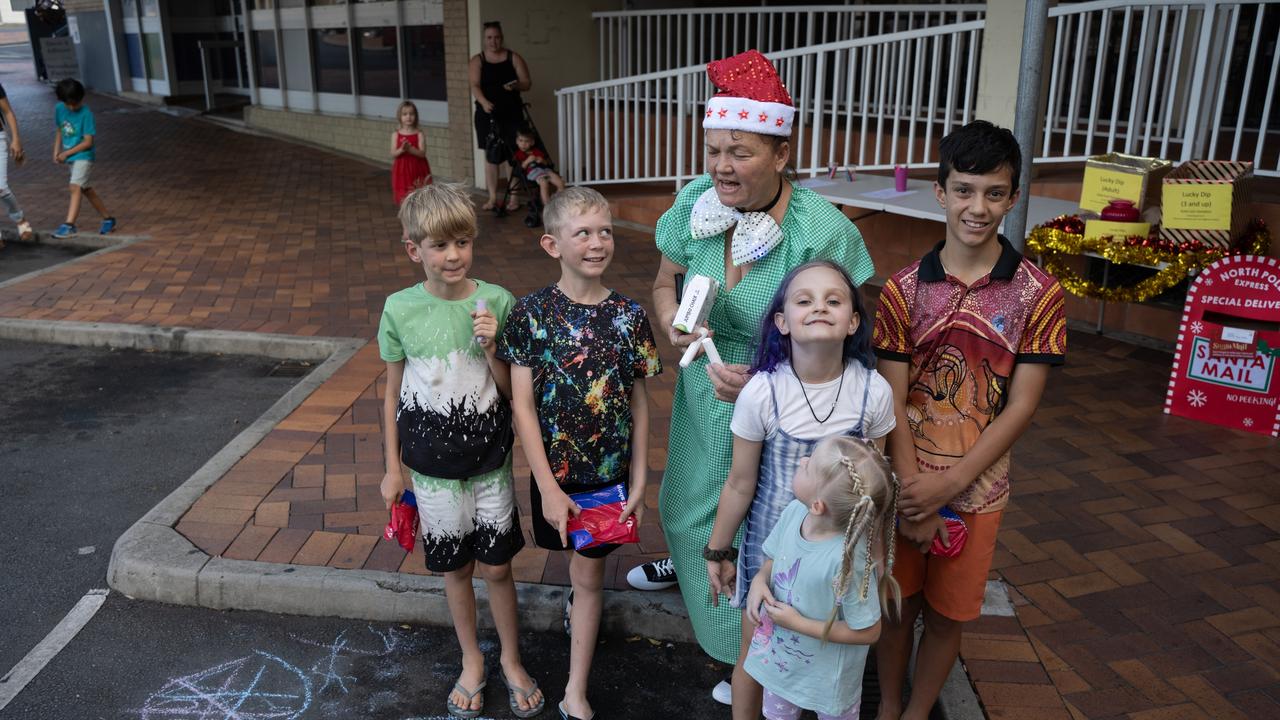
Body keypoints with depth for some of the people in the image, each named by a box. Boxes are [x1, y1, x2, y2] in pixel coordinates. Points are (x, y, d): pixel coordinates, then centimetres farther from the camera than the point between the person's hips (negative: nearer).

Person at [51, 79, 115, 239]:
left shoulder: (86, 114, -16)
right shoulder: (59, 109, 2)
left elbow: (88, 142, -16)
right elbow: (60, 130, 16)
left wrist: (67, 153, -14)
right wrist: (56, 150, 5)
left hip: (84, 155, -8)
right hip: (71, 156, 8)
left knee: (76, 187, -19)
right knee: (86, 189, 15)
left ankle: (69, 226, -22)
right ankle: (108, 219, 27)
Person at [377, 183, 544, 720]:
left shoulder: (497, 302, -11)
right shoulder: (399, 310, -10)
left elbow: (511, 392, -4)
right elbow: (393, 394, 1)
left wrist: (492, 346, -22)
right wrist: (392, 469, 4)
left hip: (489, 459, 0)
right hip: (432, 465, 1)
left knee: (497, 567, 10)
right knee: (456, 568, 16)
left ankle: (511, 660, 34)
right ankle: (472, 661, 38)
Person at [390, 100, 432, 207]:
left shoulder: (419, 134, -4)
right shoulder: (396, 134, 2)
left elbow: (422, 153, -13)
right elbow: (393, 154, -4)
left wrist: (410, 149, -29)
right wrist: (401, 150, -24)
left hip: (417, 170, -1)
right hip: (402, 171, 1)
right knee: (404, 198, 4)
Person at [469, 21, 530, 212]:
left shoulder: (514, 58, 3)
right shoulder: (477, 60, 3)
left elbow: (527, 83, 2)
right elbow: (475, 85, -11)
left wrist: (516, 85, -22)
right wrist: (484, 102, -31)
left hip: (511, 113, -1)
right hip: (487, 114, 1)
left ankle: (513, 198, 5)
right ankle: (493, 197, 11)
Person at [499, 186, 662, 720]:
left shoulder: (629, 315, -8)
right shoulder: (532, 313, -13)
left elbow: (639, 401, -2)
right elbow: (523, 404, -12)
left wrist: (639, 478, -2)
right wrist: (548, 486, -15)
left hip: (611, 471, 0)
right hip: (555, 469, 0)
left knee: (588, 575, 10)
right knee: (581, 565, 22)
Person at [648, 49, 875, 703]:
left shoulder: (824, 232, -25)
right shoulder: (696, 202, -10)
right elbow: (664, 281, 6)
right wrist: (673, 325, -15)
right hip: (703, 394, 5)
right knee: (690, 507, 26)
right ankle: (687, 567, 63)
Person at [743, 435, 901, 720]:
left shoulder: (848, 560, -37)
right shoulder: (794, 512, -19)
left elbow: (867, 632, -25)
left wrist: (798, 623, -24)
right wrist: (760, 580, -18)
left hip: (827, 675, -5)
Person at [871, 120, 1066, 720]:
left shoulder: (1036, 293, -8)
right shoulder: (904, 289, -6)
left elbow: (1022, 405, -9)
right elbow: (893, 399, -8)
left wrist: (949, 484, -14)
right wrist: (913, 494, -14)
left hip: (976, 485, 0)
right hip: (906, 479, 1)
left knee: (946, 614, 14)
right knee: (895, 602, 14)